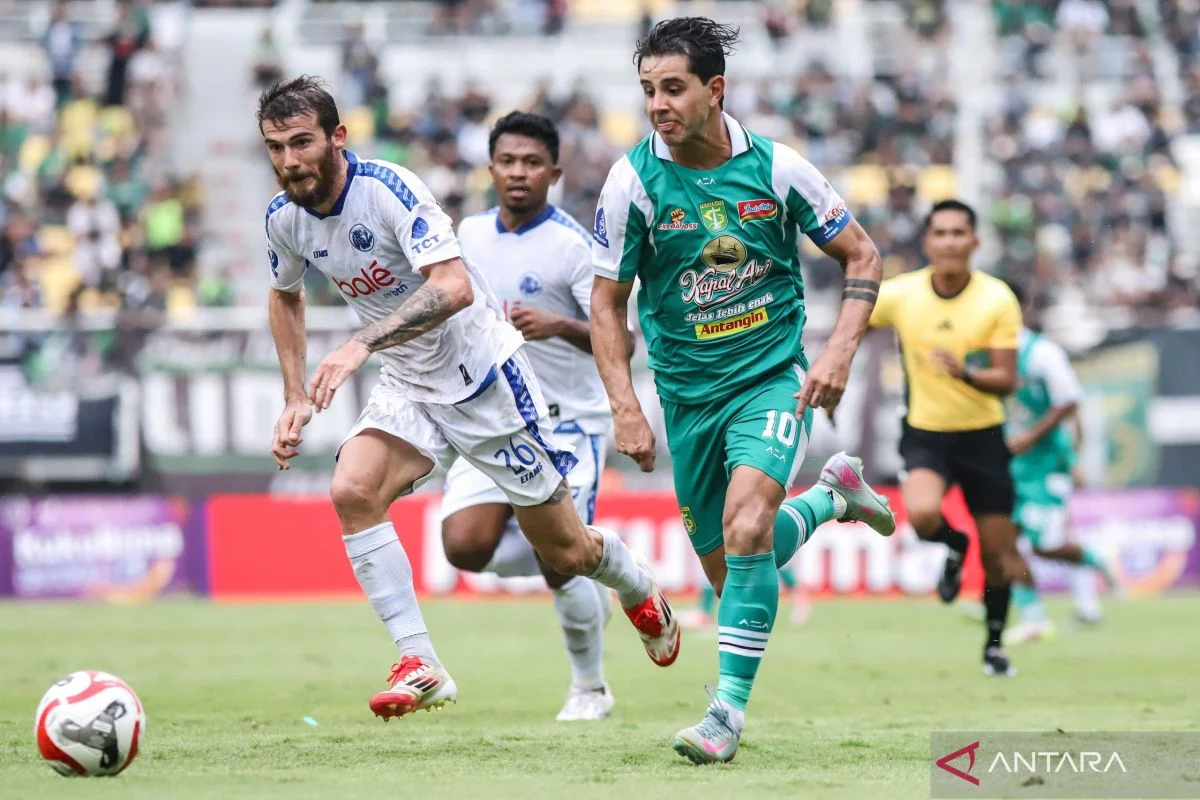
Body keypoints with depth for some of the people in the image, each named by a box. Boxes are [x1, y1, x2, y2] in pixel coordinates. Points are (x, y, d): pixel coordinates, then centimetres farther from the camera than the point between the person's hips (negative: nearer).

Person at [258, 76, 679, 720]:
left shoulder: (390, 189, -26)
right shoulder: (284, 218, -5)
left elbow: (454, 287, -38)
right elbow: (285, 297, 17)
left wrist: (362, 344, -47)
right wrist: (296, 398, 7)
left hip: (483, 376, -5)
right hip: (407, 388, 6)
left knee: (566, 552, 4)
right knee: (351, 490, -25)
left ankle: (642, 595, 40)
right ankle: (420, 667, -20)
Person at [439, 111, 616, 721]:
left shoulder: (573, 246, -13)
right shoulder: (470, 235, 6)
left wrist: (559, 327, -34)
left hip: (567, 421, -5)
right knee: (465, 547, -12)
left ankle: (591, 688, 11)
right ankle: (582, 570, 16)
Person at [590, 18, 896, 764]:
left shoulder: (776, 167, -10)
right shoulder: (635, 179, -10)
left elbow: (863, 256, 1)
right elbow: (608, 301, -2)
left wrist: (840, 353, -11)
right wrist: (626, 409, -11)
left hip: (773, 377, -2)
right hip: (687, 390, 3)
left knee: (745, 528, -25)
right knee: (727, 570, 9)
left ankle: (730, 709, -18)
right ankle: (831, 496, 39)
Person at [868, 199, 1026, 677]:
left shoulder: (998, 300, -11)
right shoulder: (899, 295, -10)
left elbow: (1006, 381, -14)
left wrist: (966, 372, -32)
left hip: (983, 436, 0)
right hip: (925, 434, 0)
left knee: (998, 556, 3)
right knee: (922, 515, -30)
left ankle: (994, 646, 29)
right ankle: (954, 547, 7)